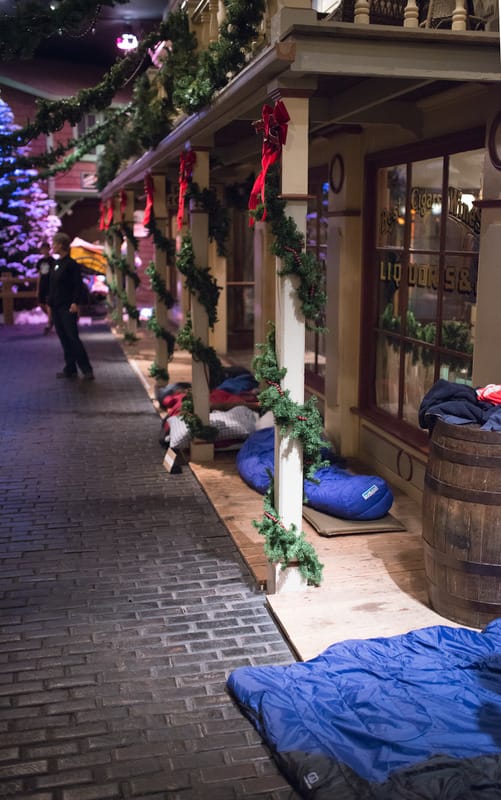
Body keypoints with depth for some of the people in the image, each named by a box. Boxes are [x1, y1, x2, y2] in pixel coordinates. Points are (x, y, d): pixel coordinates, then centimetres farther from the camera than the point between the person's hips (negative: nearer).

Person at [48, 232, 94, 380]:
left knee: (73, 338, -8)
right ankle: (70, 368, 15)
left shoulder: (71, 264, -9)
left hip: (67, 307, -8)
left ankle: (87, 370, -4)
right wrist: (50, 303, 15)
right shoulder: (57, 264, 14)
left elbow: (78, 285, -13)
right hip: (56, 307, 8)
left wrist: (75, 302, -20)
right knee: (64, 339, 9)